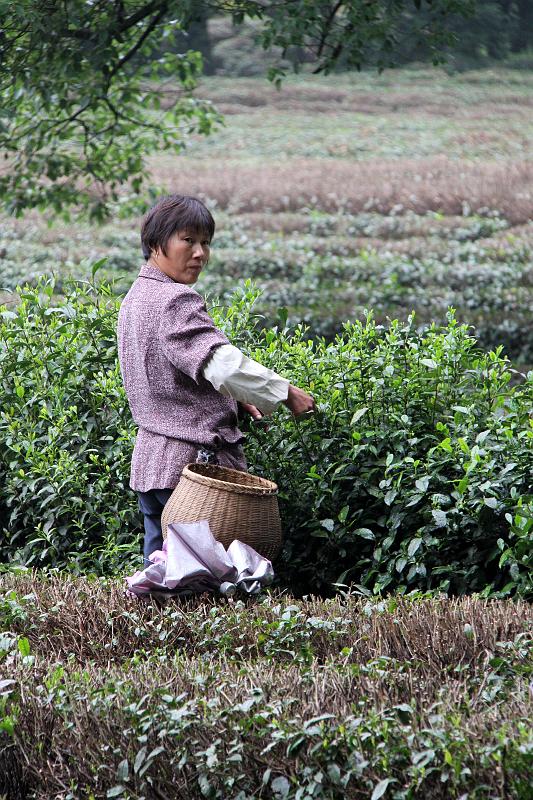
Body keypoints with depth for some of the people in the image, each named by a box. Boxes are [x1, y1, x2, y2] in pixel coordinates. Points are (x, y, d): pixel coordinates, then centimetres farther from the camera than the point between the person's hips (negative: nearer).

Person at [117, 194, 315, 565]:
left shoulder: (137, 298, 16)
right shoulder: (175, 301, -16)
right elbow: (221, 363, -28)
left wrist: (234, 399, 15)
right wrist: (285, 392, -19)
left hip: (149, 460, 10)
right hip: (194, 460, -10)